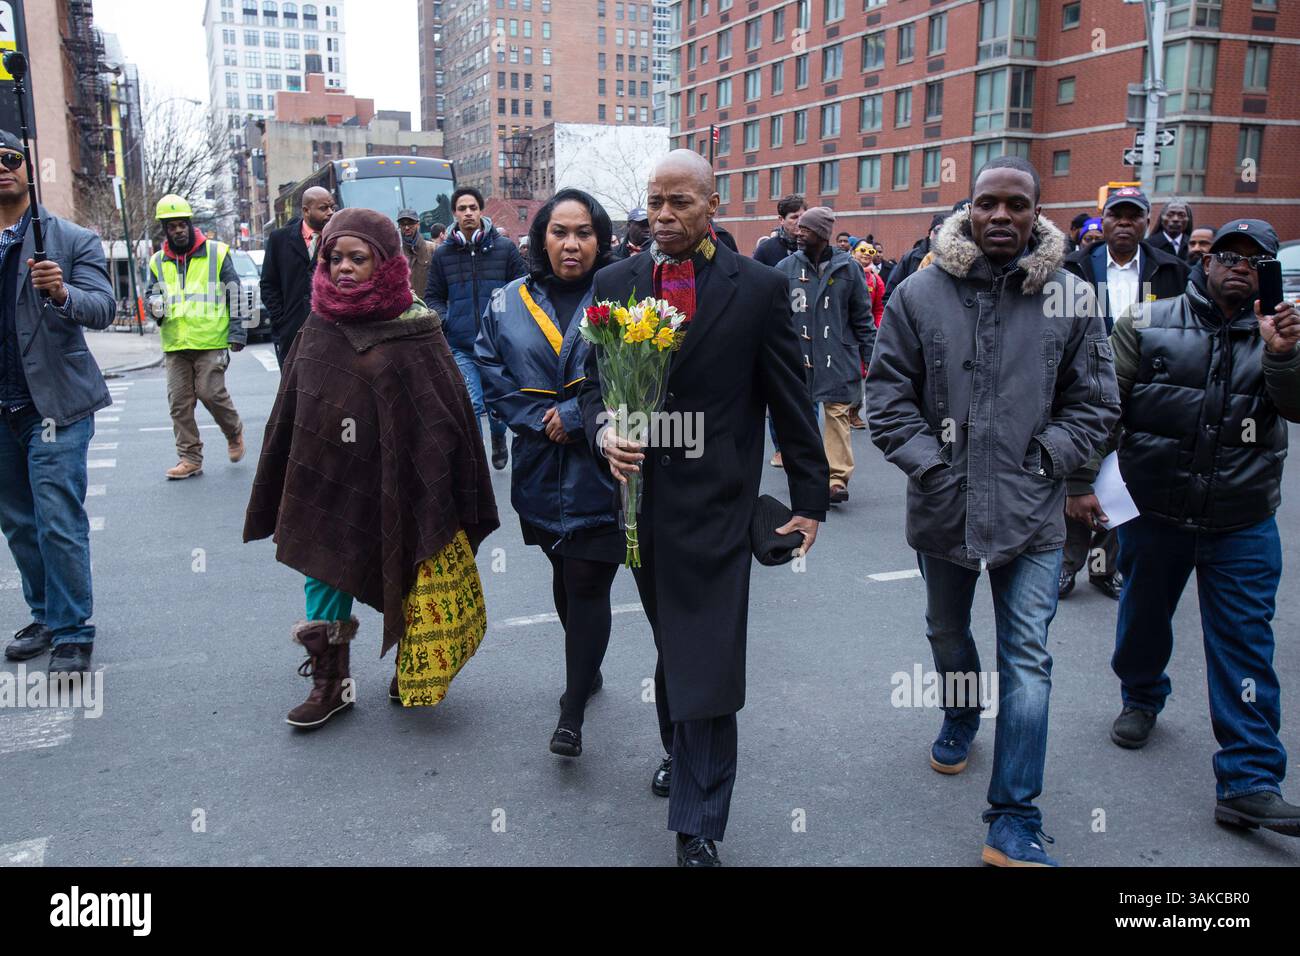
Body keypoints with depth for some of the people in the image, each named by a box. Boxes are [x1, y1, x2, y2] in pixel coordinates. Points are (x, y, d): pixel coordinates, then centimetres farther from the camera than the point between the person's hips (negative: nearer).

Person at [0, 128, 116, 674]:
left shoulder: (73, 240, -1)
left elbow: (102, 309, -12)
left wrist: (62, 292, -30)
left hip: (55, 403, -4)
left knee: (58, 521, -7)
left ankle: (72, 633, 4)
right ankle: (45, 615, 29)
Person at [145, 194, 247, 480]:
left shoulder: (217, 252, 3)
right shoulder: (158, 261, 13)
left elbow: (234, 294, 4)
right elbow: (154, 294, 22)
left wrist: (236, 331, -2)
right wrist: (155, 307, -4)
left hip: (210, 341, -4)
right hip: (175, 344, 4)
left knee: (211, 392, -10)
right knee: (179, 402, 2)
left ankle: (234, 432, 20)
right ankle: (190, 458, 11)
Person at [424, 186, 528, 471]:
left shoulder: (504, 248, 1)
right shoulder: (443, 254, 6)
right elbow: (433, 296, 14)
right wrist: (443, 318, -6)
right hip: (461, 346, 0)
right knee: (470, 405, -8)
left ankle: (498, 438, 44)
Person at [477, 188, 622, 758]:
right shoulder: (511, 303, 5)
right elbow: (490, 368, 4)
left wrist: (577, 416, -16)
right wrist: (539, 419, -8)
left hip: (600, 467, -4)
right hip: (541, 468, 5)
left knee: (587, 581, -3)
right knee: (564, 574, 19)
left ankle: (571, 717, 6)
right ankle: (587, 670, 42)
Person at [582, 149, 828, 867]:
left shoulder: (758, 287, -4)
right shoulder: (614, 283, 5)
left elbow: (790, 399, 0)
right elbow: (594, 382, 10)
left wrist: (810, 497, 4)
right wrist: (602, 431, -13)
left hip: (714, 504, -4)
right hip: (640, 494, 4)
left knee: (707, 665, -2)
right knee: (671, 644, 20)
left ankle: (699, 829, 10)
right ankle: (681, 754, 43)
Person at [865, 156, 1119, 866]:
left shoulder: (1072, 298, -4)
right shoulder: (921, 294, -5)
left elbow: (1094, 403, 3)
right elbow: (887, 393, -1)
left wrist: (1043, 459, -7)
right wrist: (928, 462, -9)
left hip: (1030, 512, -1)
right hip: (942, 505, 2)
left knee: (1027, 660, -2)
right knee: (946, 633, 22)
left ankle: (1014, 822, 7)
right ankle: (961, 718, 53)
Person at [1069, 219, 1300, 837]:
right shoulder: (1148, 326, -1)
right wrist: (1082, 480, -8)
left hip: (1243, 525, 1)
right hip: (1153, 512, 0)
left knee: (1245, 649, -1)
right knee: (1143, 617, 18)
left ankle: (1250, 782, 4)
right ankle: (1142, 698, 46)